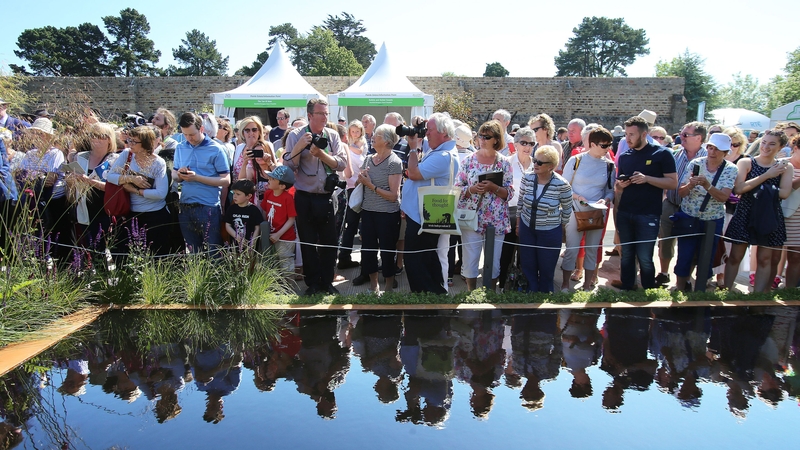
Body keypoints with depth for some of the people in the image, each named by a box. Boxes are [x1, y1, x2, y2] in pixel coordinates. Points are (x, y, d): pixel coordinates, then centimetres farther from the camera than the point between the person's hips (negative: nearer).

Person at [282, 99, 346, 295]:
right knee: (308, 243, 7)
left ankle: (327, 282, 21)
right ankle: (312, 283, 20)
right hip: (305, 198, -2)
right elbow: (288, 166, -8)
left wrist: (321, 153, -16)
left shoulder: (332, 135, 5)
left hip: (326, 197, 2)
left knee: (329, 242, 7)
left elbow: (341, 163, -4)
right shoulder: (296, 136, -2)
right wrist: (299, 146, -20)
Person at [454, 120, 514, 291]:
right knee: (470, 259, 4)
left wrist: (494, 188, -18)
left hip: (496, 221, 0)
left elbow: (509, 193, -1)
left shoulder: (504, 163, 1)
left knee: (493, 261, 9)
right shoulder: (468, 160, 1)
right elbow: (457, 189, 1)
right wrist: (472, 189, -18)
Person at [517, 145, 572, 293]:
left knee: (546, 270, 11)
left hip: (550, 233, -3)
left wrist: (560, 228, 3)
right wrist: (518, 225, 10)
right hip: (527, 229, 3)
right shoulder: (527, 178, -10)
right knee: (528, 267, 14)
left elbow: (567, 209, -4)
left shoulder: (562, 185, -19)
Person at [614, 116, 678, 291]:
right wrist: (620, 185, -6)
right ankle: (626, 291, 21)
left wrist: (647, 179, -19)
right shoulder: (624, 157, 10)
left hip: (648, 215, -4)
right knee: (626, 255, 10)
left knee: (644, 258, -1)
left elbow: (673, 182, -6)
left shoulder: (662, 154, -3)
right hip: (624, 213, 4)